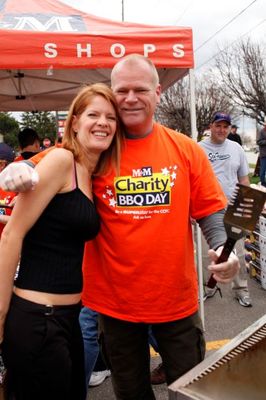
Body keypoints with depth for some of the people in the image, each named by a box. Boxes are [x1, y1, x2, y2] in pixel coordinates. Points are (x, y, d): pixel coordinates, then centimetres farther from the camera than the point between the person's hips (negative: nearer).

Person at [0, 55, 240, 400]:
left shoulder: (186, 149, -3)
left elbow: (210, 212, 1)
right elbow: (46, 165, -3)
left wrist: (222, 248, -18)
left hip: (177, 300, 1)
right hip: (115, 302, 0)